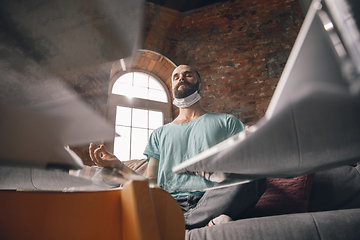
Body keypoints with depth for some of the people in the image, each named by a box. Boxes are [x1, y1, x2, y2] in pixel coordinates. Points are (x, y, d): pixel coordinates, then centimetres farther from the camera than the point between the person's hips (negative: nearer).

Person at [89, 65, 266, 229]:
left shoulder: (226, 122, 16)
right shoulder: (160, 134, 23)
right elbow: (150, 182, 17)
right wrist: (118, 167, -1)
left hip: (211, 202, -1)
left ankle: (180, 224, -22)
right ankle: (207, 224, -22)